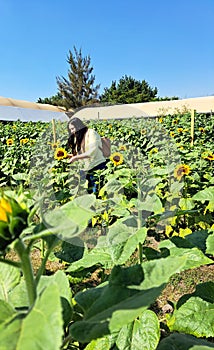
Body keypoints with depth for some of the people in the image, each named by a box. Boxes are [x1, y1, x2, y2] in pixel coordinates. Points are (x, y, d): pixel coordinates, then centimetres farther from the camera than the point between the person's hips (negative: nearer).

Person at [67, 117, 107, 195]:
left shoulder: (91, 133, -7)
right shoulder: (77, 138, 15)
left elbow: (92, 152, -19)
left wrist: (75, 157, -16)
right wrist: (68, 155, 2)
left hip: (98, 167, -7)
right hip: (88, 170, 7)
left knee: (97, 194, -8)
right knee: (90, 193, 7)